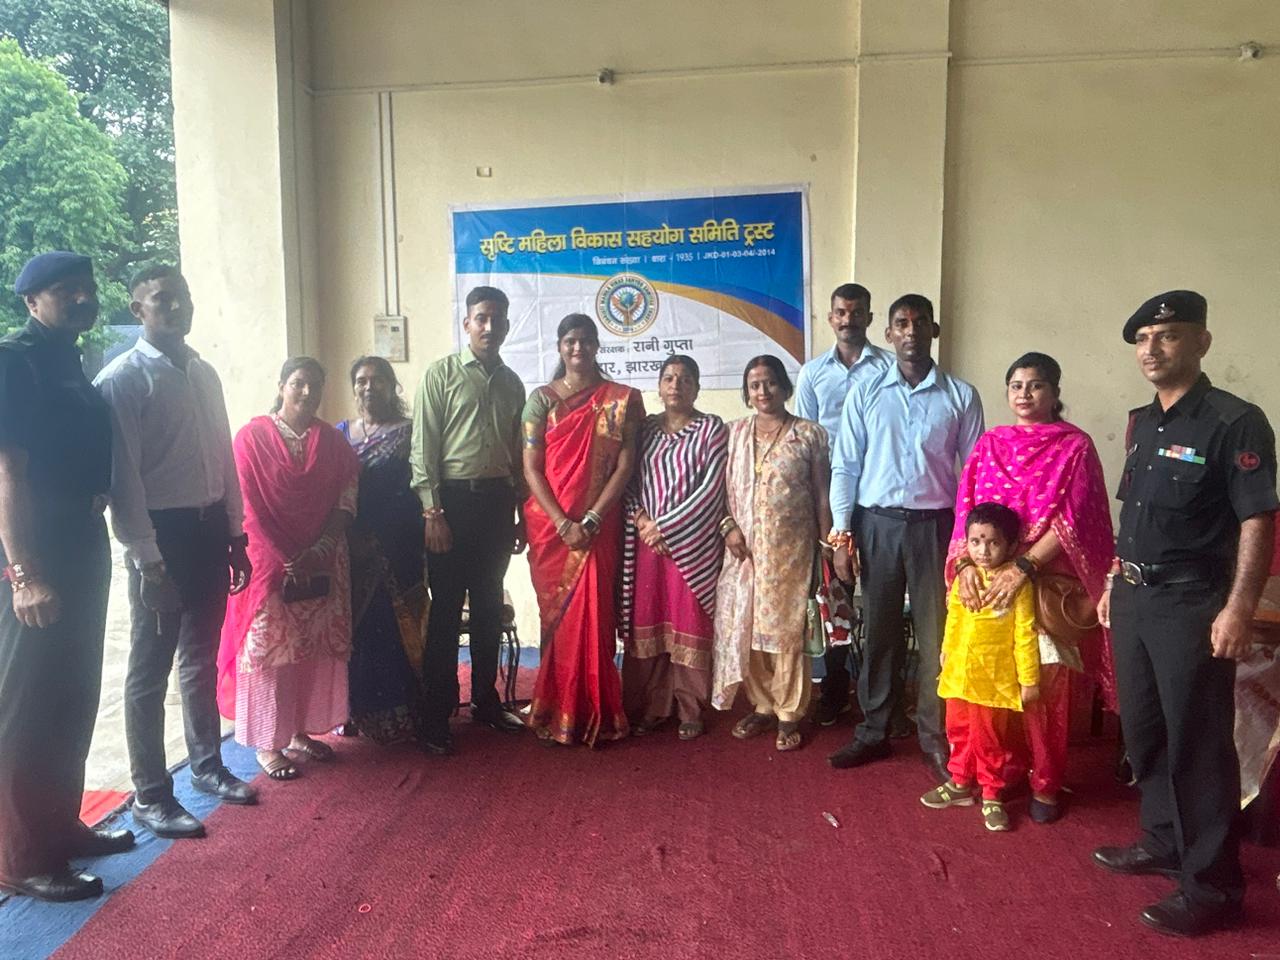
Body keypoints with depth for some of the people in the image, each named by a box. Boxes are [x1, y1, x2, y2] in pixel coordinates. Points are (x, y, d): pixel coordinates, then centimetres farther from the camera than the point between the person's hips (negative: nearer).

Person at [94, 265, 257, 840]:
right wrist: (147, 560, -18)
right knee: (151, 671, 4)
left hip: (209, 529, 7)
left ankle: (207, 766, 34)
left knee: (201, 659, 19)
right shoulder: (123, 378, -10)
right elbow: (123, 476, -15)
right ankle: (149, 796, 17)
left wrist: (236, 536, 12)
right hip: (162, 533, -7)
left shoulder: (204, 374, 11)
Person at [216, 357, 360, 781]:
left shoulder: (332, 440, 6)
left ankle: (300, 732, 23)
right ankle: (267, 743, 14)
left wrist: (319, 551, -11)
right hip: (270, 564, -4)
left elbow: (346, 500, 2)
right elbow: (250, 508, -9)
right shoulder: (253, 436, -4)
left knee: (315, 650, 9)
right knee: (269, 650, 2)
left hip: (323, 565, 4)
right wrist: (287, 562, -13)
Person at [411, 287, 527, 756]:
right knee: (445, 610, 0)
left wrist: (520, 514, 12)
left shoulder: (511, 383, 12)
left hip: (497, 500, 5)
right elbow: (423, 448, -7)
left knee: (489, 606, 13)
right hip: (453, 498, -4)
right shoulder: (441, 374, -3)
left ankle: (486, 701, 26)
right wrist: (432, 511, -13)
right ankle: (436, 716, 10)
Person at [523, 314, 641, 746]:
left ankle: (595, 714, 13)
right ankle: (558, 714, 18)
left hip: (599, 527, 0)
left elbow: (625, 465, -4)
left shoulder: (621, 399, 2)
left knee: (594, 616, 0)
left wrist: (591, 521, -13)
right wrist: (563, 523, -13)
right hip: (550, 525, 1)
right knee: (557, 617, 7)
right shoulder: (542, 398, 3)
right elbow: (531, 468, -2)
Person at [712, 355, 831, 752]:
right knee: (745, 628, 7)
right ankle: (762, 706, 23)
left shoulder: (810, 434, 0)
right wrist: (728, 527, -7)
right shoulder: (735, 432, 8)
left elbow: (821, 496, 0)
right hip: (744, 548, 3)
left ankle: (789, 714, 15)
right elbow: (722, 488, 8)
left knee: (787, 629, 1)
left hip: (791, 548, -3)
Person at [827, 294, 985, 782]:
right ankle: (873, 732, 23)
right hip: (876, 523, 1)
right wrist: (841, 534, -2)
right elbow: (845, 467, 3)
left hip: (935, 524, -1)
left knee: (936, 633, 5)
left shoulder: (961, 396, 3)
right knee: (879, 632, 10)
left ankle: (935, 737, 20)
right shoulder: (864, 393, 4)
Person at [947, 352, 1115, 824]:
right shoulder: (990, 443, 10)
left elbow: (1072, 520, -10)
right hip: (988, 581, 3)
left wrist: (1023, 566, -20)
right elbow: (965, 509, 5)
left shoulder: (1075, 446, -1)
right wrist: (966, 563, -11)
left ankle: (1045, 785, 14)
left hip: (1047, 583, -3)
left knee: (1045, 684, -1)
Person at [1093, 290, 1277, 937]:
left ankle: (1213, 887, 14)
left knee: (1197, 745, 0)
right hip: (1133, 597, 8)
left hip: (1191, 604, -8)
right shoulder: (1141, 423, 12)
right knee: (1143, 731, 17)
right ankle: (1165, 843, 35)